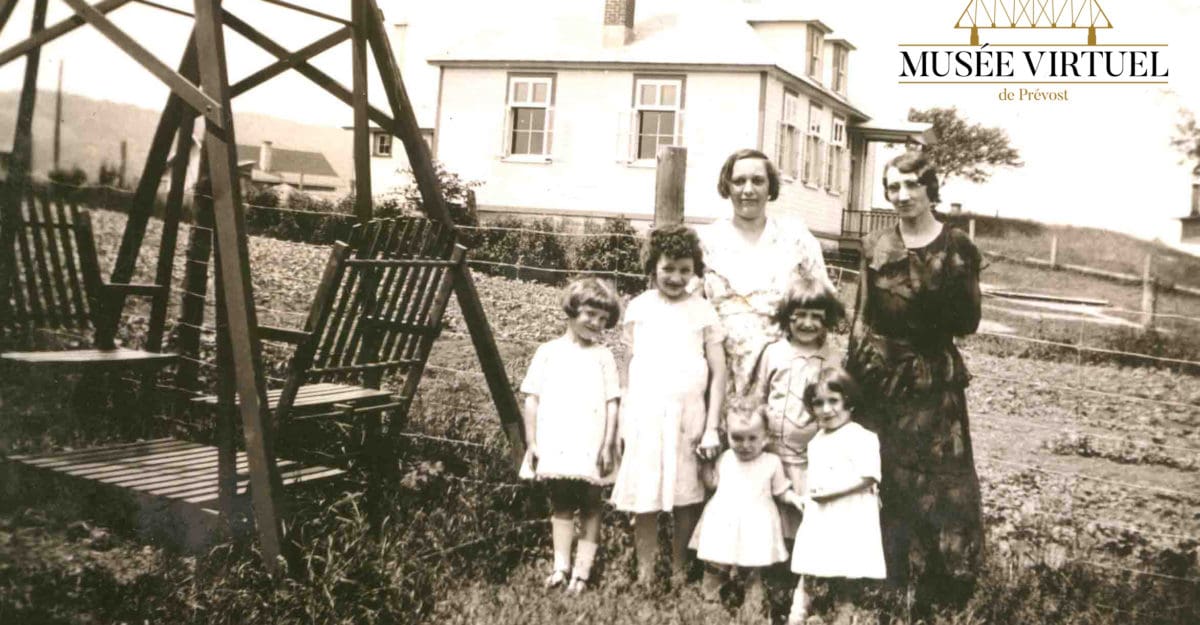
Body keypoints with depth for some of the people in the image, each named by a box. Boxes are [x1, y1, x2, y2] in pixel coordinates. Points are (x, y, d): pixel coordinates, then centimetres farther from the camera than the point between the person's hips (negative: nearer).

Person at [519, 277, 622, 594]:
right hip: (555, 446, 1)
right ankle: (560, 566, 13)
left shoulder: (603, 356, 5)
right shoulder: (548, 352, 5)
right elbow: (531, 400, 6)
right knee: (561, 505, 9)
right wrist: (532, 443, 1)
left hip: (591, 448, -1)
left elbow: (612, 403, 1)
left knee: (590, 506, 4)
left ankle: (582, 571, 8)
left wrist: (608, 445, -6)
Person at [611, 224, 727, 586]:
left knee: (685, 499, 3)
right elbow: (630, 365, 10)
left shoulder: (702, 311, 4)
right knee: (643, 500, 1)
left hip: (688, 416, 0)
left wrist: (712, 428, -3)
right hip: (644, 415, 0)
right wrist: (624, 418, 3)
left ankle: (680, 572, 16)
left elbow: (718, 373, 3)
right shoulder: (639, 308, 6)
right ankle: (644, 576, 10)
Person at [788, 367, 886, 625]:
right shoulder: (816, 441, 14)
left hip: (850, 522, -7)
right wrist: (809, 497, 7)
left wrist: (832, 491, -20)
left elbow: (867, 478, -18)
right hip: (818, 519, 7)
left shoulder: (862, 438, -11)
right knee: (808, 570, 9)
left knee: (850, 576, -2)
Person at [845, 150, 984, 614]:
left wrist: (942, 291, -21)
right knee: (887, 485, 9)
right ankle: (889, 580, 23)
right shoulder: (875, 247, 5)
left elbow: (969, 323, -5)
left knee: (939, 485, 0)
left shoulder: (957, 248, -3)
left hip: (934, 384, -2)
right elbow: (861, 318, 8)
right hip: (880, 381, 2)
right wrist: (851, 378, 2)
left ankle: (935, 589, 13)